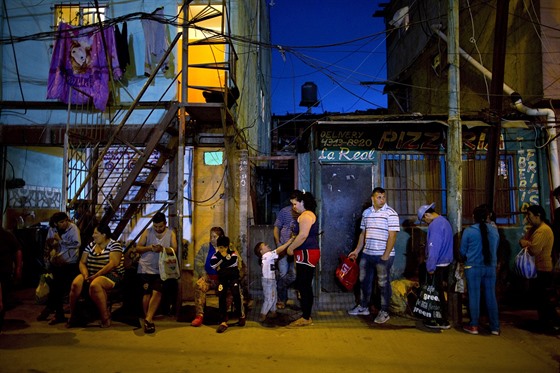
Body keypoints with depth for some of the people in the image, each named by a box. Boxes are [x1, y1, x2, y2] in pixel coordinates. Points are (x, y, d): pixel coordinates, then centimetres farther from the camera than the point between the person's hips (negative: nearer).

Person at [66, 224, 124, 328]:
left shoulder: (114, 245, -5)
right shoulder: (91, 245, 14)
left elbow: (113, 263, -18)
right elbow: (82, 262, 11)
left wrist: (96, 275, -21)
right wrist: (85, 274, -10)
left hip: (110, 274, -6)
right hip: (91, 274, 6)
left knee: (94, 285, -35)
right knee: (76, 284, -22)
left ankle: (105, 317, -22)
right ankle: (72, 316, -7)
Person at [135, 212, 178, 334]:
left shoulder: (171, 234, 6)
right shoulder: (147, 232, 5)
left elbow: (174, 249, -2)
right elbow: (137, 248, 4)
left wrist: (163, 249, -21)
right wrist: (149, 248, -15)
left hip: (161, 270, 0)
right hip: (145, 268, 0)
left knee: (157, 292, -13)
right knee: (147, 293, -2)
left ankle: (148, 319, -12)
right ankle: (148, 320, 9)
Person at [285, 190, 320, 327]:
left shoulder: (306, 215, -13)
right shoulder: (307, 215, 20)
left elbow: (303, 235, -23)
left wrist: (291, 248, -13)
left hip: (307, 254, -11)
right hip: (306, 254, 11)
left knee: (304, 286, -6)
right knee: (305, 286, 12)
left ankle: (306, 318, 0)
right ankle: (306, 316, 19)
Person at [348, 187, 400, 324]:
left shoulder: (391, 213, -11)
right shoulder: (366, 212, 8)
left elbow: (392, 236, -15)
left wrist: (386, 256, -18)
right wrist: (357, 250, 12)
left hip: (383, 256, -6)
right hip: (367, 254, 6)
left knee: (383, 284, 4)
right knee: (364, 281, 16)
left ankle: (384, 312, 18)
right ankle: (363, 307, 33)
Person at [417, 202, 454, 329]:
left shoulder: (435, 225, -18)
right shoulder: (444, 221, 12)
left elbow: (434, 248, -22)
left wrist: (430, 267, -17)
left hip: (438, 265, -10)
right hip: (446, 263, 10)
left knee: (437, 293, 0)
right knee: (442, 291, 16)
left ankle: (443, 321, 7)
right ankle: (442, 318, 25)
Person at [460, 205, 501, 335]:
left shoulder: (468, 231, -8)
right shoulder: (494, 230, 1)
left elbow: (463, 251, 0)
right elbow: (496, 249, 11)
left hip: (473, 267, -3)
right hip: (490, 267, 3)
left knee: (474, 296, 4)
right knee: (491, 296, 9)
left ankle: (474, 326, 11)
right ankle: (495, 327, 16)